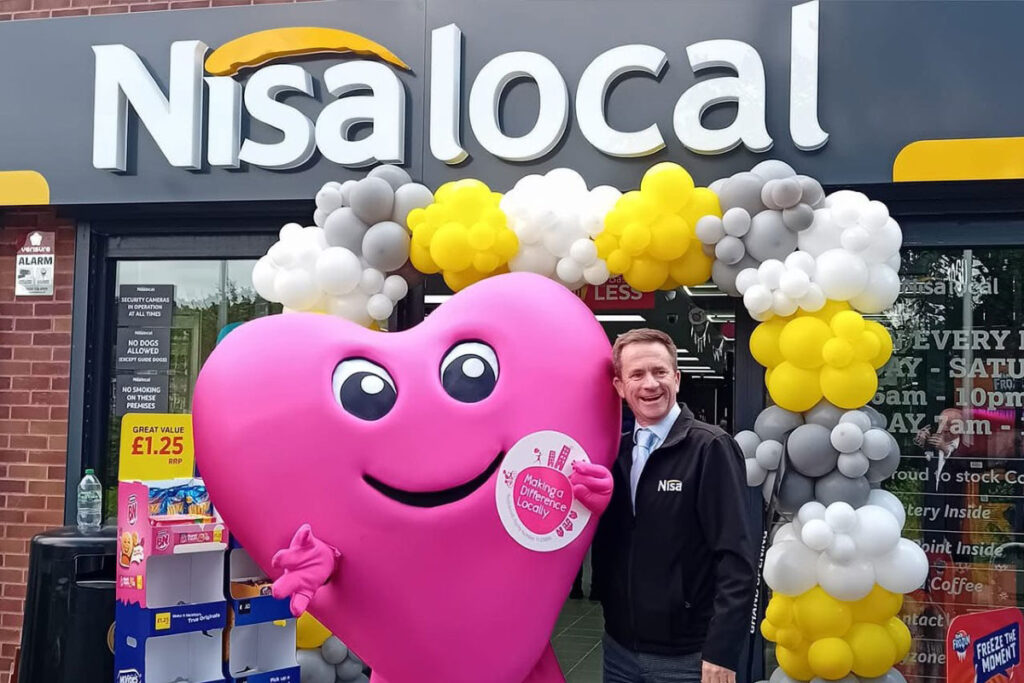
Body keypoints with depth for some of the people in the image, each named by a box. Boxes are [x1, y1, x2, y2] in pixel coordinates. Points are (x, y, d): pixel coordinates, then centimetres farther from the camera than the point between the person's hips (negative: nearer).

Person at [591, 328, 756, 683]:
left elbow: (736, 556, -15)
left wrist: (721, 651, -17)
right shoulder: (617, 451, 4)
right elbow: (605, 543, 10)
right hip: (619, 646, 5)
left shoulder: (710, 448, -13)